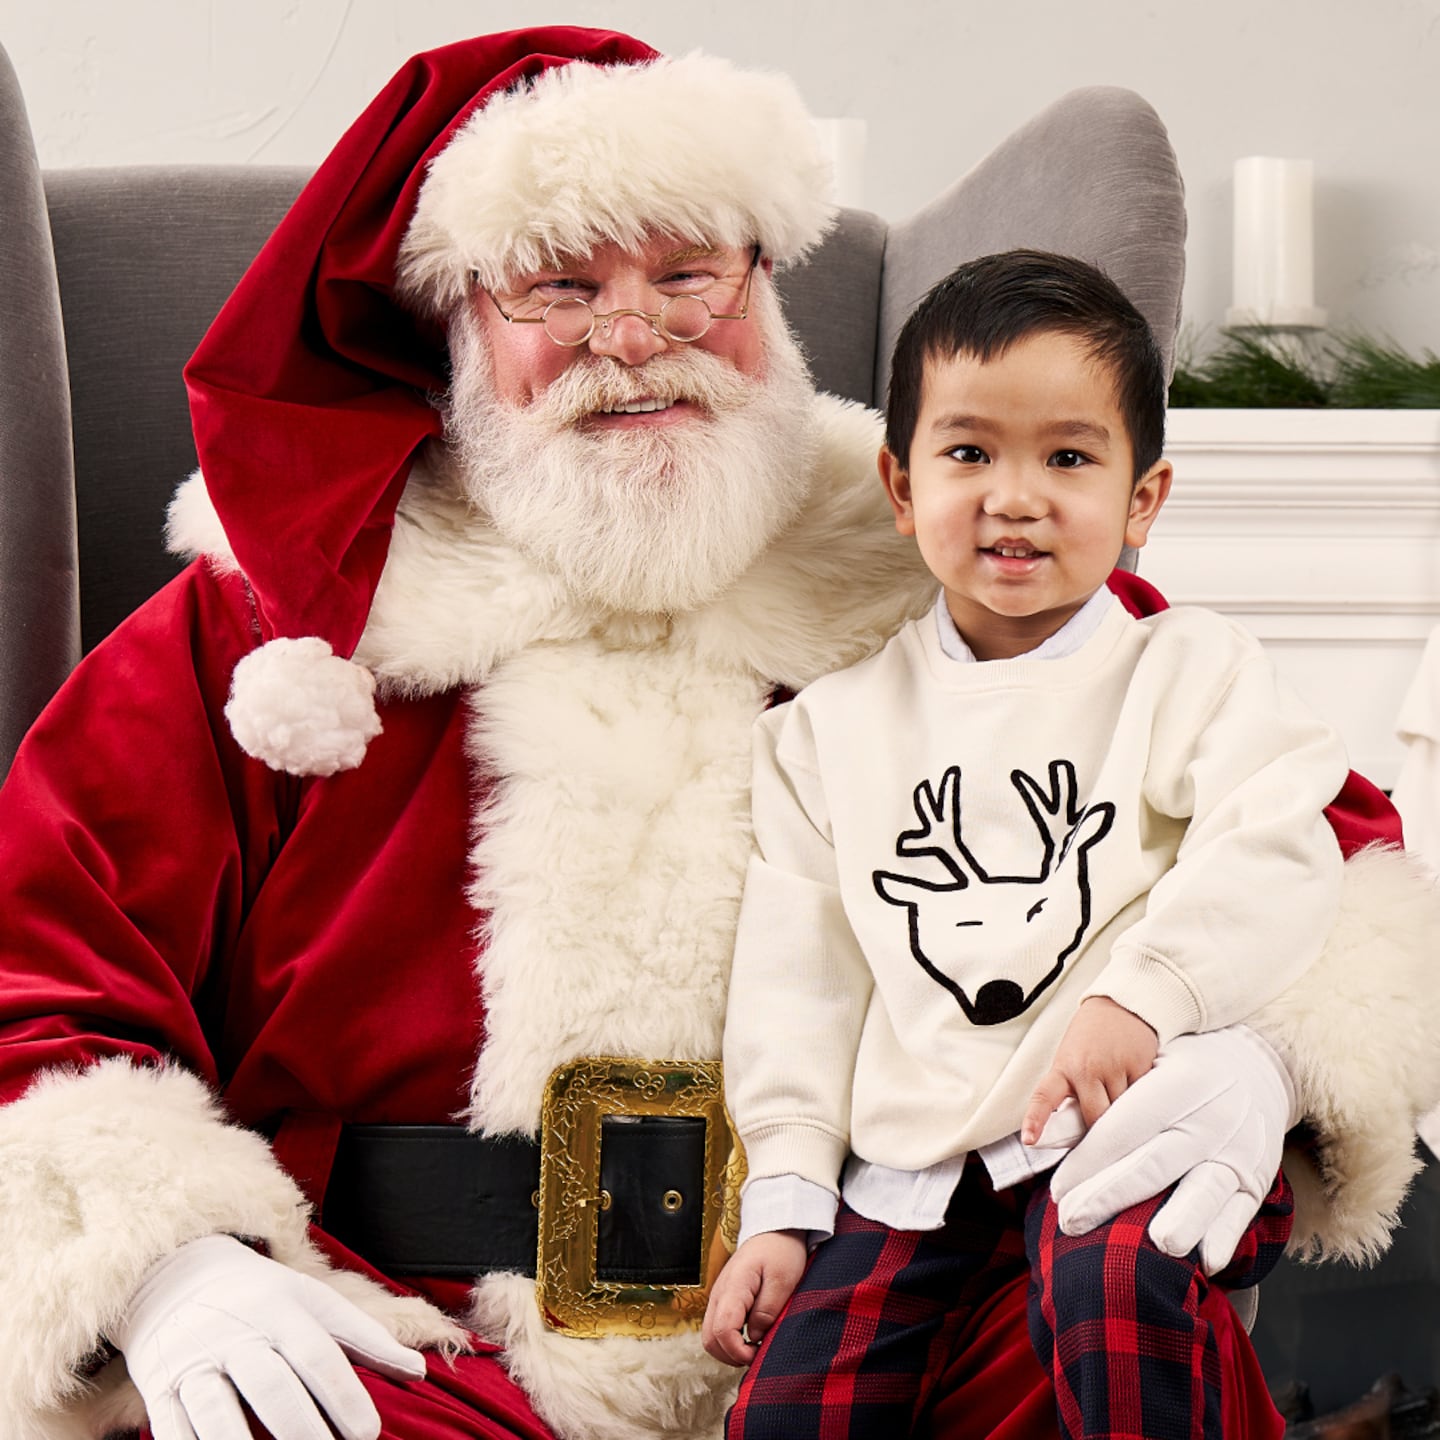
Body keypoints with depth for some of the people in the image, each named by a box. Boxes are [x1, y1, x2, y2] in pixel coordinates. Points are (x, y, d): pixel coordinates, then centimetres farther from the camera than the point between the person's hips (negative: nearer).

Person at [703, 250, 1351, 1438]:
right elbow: (800, 978, 16)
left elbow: (1275, 859, -8)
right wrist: (786, 1200, 8)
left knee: (1107, 1276, -34)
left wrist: (1140, 995, -23)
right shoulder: (832, 728, 17)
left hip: (1135, 1121, -3)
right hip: (916, 1171, 3)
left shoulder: (1191, 669, 8)